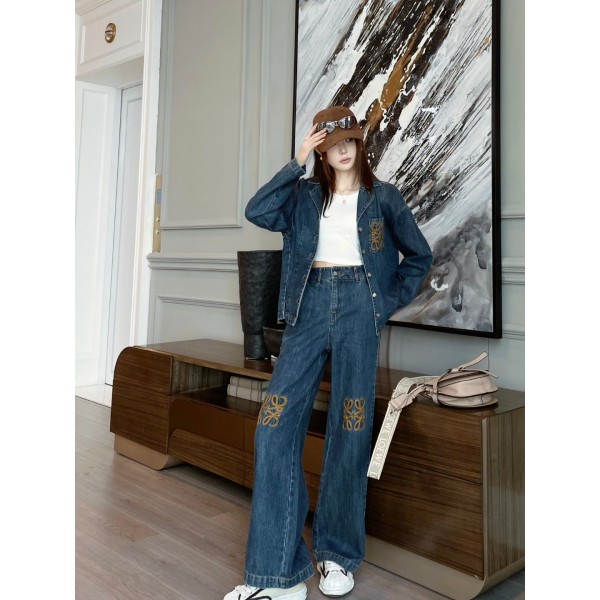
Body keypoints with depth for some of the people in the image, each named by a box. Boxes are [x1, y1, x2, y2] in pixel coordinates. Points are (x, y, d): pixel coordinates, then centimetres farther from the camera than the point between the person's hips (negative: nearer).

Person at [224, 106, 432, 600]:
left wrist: (389, 303, 5)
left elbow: (419, 255, 15)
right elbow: (257, 212, -4)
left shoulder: (382, 196, 12)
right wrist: (297, 162, -3)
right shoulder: (304, 194, 14)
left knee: (350, 430, -1)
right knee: (275, 428, -9)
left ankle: (338, 556, 18)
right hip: (310, 306, 2)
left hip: (358, 306, -1)